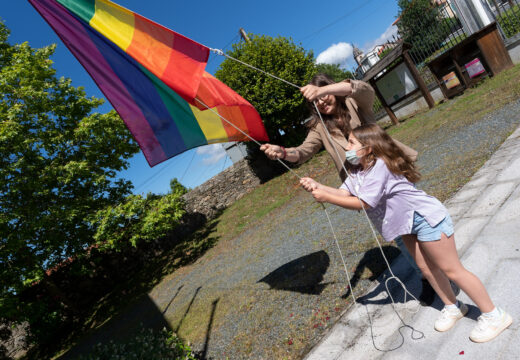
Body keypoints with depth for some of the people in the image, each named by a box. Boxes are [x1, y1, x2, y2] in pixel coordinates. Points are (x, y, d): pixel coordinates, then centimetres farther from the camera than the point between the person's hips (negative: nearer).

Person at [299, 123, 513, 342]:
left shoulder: (379, 166, -28)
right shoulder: (356, 170, 1)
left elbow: (363, 203, -32)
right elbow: (343, 193, -11)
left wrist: (326, 198, -31)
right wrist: (317, 186, -26)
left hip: (426, 217, -9)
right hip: (408, 222, 9)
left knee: (452, 270, 1)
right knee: (426, 268, 18)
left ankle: (494, 315, 20)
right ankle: (453, 307, 38)